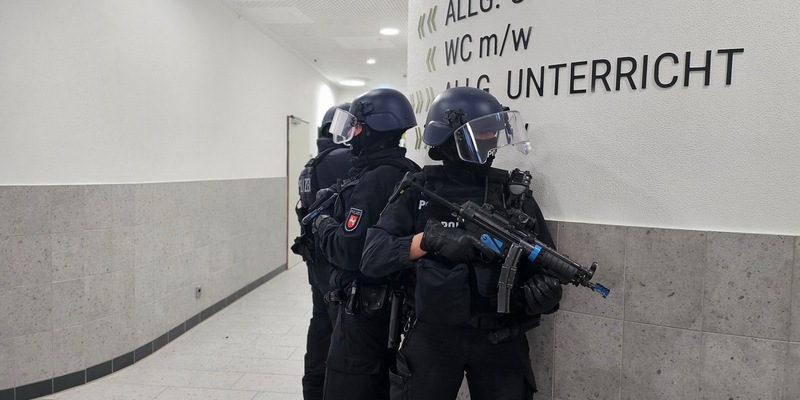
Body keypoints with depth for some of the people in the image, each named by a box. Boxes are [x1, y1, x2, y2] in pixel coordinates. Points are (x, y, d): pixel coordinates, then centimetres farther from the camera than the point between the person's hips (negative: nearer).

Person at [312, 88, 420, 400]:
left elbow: (348, 251, -26)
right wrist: (335, 207, 7)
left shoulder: (375, 179, -22)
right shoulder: (401, 172, 9)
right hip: (387, 299, 10)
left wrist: (323, 223, -9)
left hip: (364, 305, -10)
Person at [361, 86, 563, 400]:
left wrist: (544, 292, -19)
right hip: (432, 334, -1)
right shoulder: (419, 192, -3)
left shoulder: (515, 195, 1)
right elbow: (371, 257, -10)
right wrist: (430, 240, -24)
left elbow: (544, 267, 3)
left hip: (499, 339, 2)